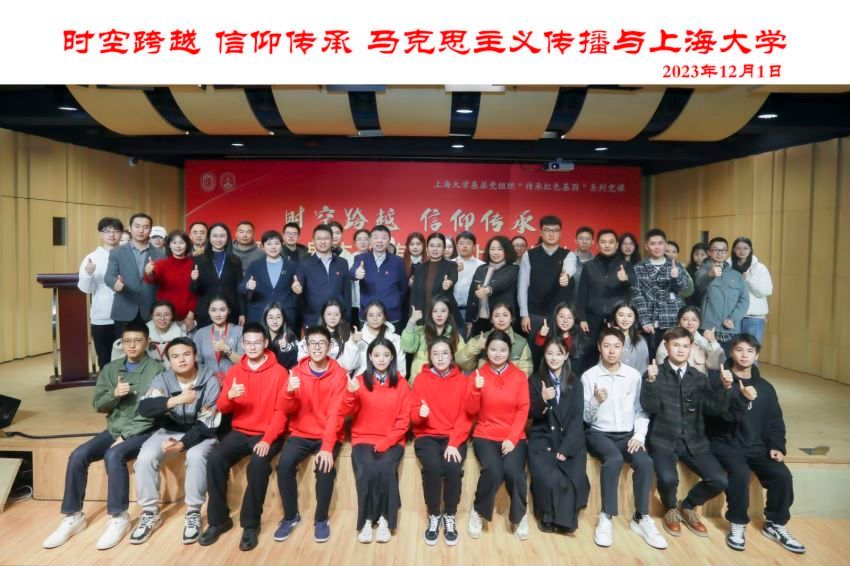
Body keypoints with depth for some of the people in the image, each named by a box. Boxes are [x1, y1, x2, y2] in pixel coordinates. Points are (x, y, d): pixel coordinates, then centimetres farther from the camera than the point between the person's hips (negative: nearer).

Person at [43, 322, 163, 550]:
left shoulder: (157, 370, -8)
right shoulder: (110, 369, 10)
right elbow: (98, 405, 10)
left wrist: (126, 436, -16)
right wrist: (114, 394, -13)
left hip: (143, 431, -6)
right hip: (114, 429, 6)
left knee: (113, 456, -31)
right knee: (77, 456, -16)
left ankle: (119, 518, -16)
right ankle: (73, 516, 0)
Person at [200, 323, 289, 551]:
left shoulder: (279, 372, -5)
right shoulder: (234, 371, 8)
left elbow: (281, 411, -9)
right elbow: (222, 408, 5)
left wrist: (268, 439, -22)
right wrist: (229, 396, -19)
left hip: (267, 434, -4)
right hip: (240, 432, 4)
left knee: (258, 465, -31)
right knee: (214, 459, -22)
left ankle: (251, 524, -11)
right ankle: (219, 520, -4)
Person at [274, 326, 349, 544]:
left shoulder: (338, 374, -8)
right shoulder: (297, 371, 0)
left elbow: (335, 413, -15)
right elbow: (289, 410, -5)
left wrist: (327, 447, -26)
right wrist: (289, 392, -28)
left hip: (328, 435, -2)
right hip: (301, 433, 2)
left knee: (325, 466, -28)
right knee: (284, 464, -23)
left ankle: (321, 519, -4)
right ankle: (291, 516, 0)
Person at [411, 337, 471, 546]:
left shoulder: (462, 380, 3)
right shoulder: (421, 379, 2)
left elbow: (466, 416, -1)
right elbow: (413, 414, 3)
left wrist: (454, 443, -14)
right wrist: (420, 413, -22)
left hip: (454, 437, 0)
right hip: (427, 436, 0)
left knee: (453, 468, -29)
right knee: (433, 467, -30)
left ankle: (450, 516, -4)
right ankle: (434, 516, -6)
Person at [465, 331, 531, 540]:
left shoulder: (519, 376, 4)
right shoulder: (478, 375, 2)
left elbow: (523, 410, -1)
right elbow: (471, 410, -3)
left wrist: (512, 438, -12)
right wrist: (476, 389, -21)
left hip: (513, 436, 1)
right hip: (485, 435, -1)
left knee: (513, 471, -27)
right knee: (493, 471, -28)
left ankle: (520, 515, 3)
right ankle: (478, 511, 1)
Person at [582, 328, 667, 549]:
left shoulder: (634, 375, 4)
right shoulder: (589, 376, -3)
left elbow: (641, 410, 8)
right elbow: (586, 417, -3)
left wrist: (639, 435, -8)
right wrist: (595, 401, -23)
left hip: (627, 434, 3)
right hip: (599, 433, -2)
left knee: (645, 462, -27)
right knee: (614, 459, -34)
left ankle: (641, 518, -10)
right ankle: (606, 517, -20)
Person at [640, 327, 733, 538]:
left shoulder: (699, 377, 9)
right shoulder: (654, 374, -2)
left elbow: (717, 409, 0)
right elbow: (649, 408, -13)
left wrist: (726, 387, -17)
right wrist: (651, 381, -28)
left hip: (693, 441, 4)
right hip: (663, 440, -4)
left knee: (719, 480, -15)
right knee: (668, 479, -28)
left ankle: (688, 506, 17)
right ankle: (670, 510, 9)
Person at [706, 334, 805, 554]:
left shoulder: (765, 387, 11)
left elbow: (775, 420, 14)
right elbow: (722, 415, -18)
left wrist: (776, 446, -1)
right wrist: (743, 400, -35)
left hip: (756, 445, 5)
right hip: (726, 443, -5)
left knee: (782, 475, -17)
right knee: (740, 472, -31)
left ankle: (775, 525, 8)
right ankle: (737, 524, -8)